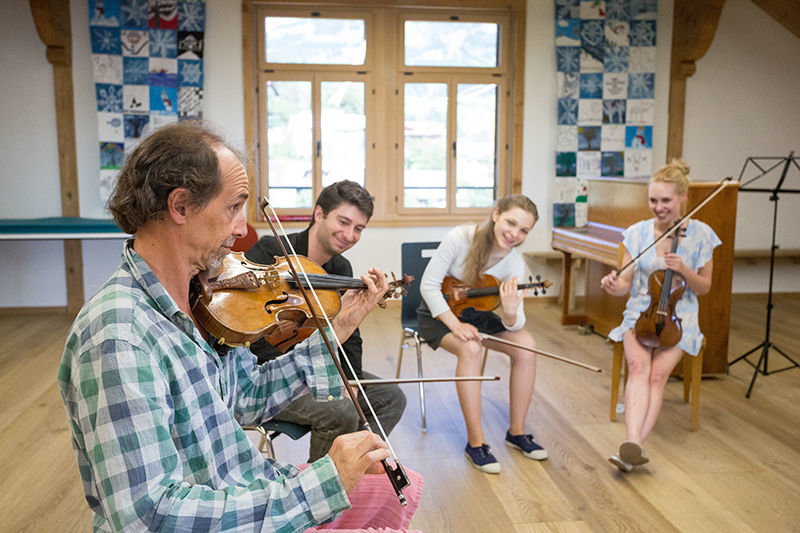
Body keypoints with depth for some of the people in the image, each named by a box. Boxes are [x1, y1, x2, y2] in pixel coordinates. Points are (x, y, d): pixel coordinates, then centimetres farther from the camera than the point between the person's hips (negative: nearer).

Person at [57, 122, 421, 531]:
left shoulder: (203, 301, -2)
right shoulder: (118, 335, -29)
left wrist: (340, 328, 2)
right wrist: (323, 482, -31)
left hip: (249, 492, 8)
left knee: (405, 488, 16)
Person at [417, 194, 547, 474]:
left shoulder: (515, 262, -14)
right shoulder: (460, 238, -25)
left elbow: (514, 325, -17)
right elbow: (428, 285, -20)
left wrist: (510, 313, -42)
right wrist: (455, 324, -30)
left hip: (478, 314, 4)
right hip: (440, 313, -4)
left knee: (526, 345, -20)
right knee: (470, 348, -34)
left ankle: (516, 431, -2)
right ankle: (475, 442, -21)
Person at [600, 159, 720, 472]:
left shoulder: (700, 234, -1)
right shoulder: (637, 233, 2)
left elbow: (704, 287, 4)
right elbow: (626, 284, 4)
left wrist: (684, 270, -16)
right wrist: (614, 285, -20)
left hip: (679, 317, -1)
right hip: (640, 312, 1)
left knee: (658, 373, -25)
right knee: (638, 365, -27)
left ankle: (634, 445, -28)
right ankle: (634, 443, -38)